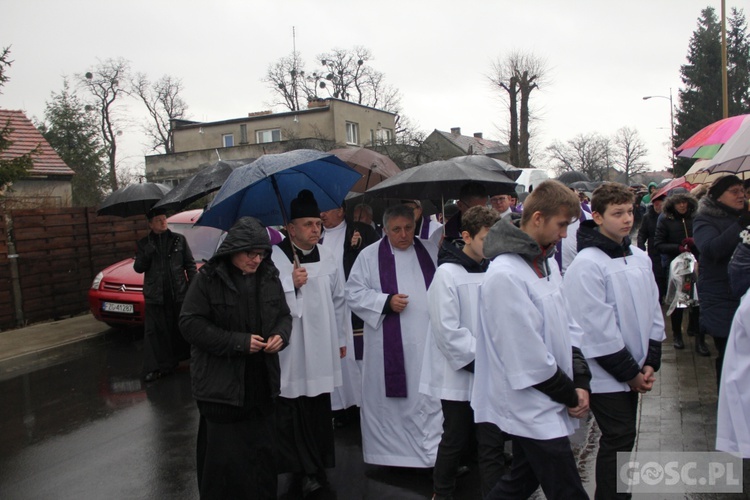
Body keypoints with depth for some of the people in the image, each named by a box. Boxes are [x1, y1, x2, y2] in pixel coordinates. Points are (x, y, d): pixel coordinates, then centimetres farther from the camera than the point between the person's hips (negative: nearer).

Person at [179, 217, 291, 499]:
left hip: (262, 382, 4)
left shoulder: (269, 276, 4)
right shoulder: (209, 278, -9)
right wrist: (238, 342, -18)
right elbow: (190, 323, -11)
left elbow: (283, 315, 14)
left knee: (263, 451, 12)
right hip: (221, 383, -4)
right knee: (224, 457, 2)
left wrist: (281, 335, -9)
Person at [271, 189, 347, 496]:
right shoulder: (274, 258, -5)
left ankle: (318, 466, 25)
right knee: (291, 411, -2)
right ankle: (302, 469, 13)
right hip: (290, 348, -4)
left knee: (319, 410, 10)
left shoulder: (327, 258, 9)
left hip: (321, 348, 4)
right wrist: (290, 283, -17)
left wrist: (341, 339, 20)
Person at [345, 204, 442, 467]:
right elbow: (354, 293, -2)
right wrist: (386, 302, -14)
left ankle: (434, 453, 17)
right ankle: (391, 451, 22)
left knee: (432, 399, 5)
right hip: (389, 345, -2)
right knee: (392, 399, 6)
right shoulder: (370, 255, 2)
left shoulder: (430, 251, 10)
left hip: (428, 341, 2)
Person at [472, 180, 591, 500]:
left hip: (546, 406, 9)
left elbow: (566, 325, 10)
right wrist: (570, 395, -10)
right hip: (532, 409, -9)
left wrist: (581, 381, 0)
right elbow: (528, 356, -21)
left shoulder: (548, 262, 7)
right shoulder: (505, 275, -23)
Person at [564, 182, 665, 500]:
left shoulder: (640, 258, 6)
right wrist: (630, 373, -13)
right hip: (606, 375, -7)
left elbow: (653, 311, 11)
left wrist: (650, 362, 3)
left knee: (623, 439, 17)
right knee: (619, 440, -1)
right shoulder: (587, 264, -18)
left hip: (633, 371, 7)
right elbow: (597, 329, -19)